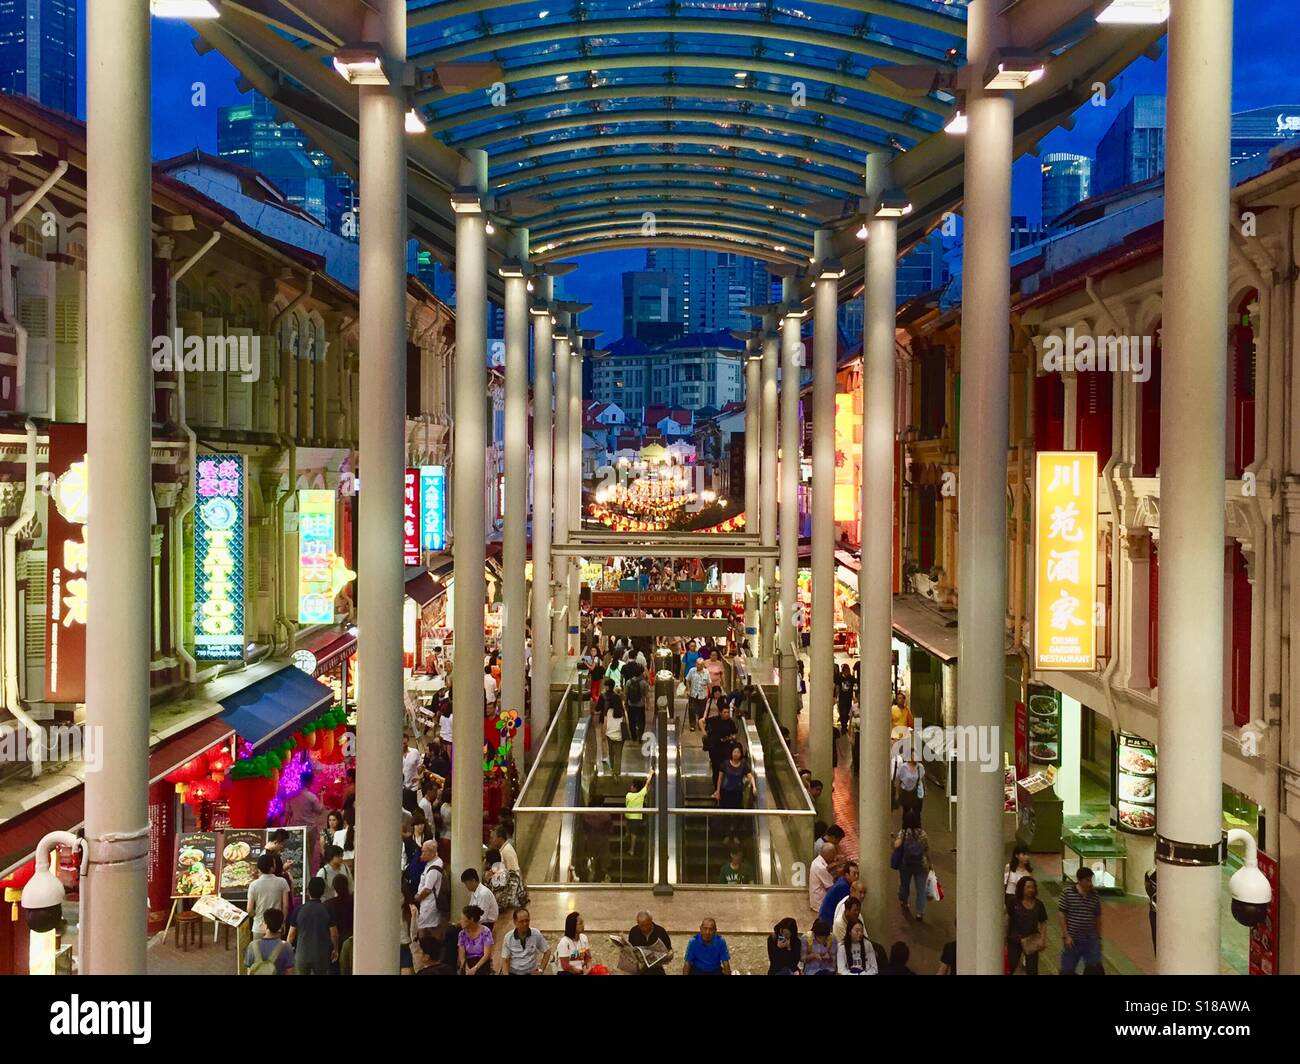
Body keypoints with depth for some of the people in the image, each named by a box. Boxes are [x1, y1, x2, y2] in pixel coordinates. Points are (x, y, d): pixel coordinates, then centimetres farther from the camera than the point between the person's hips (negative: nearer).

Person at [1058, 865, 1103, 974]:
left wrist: (1099, 938, 12)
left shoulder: (1095, 895, 2)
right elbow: (1062, 915, -8)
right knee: (1067, 970, 8)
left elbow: (1098, 918, 11)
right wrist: (1066, 936, -12)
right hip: (1072, 940, -3)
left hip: (1091, 940, 3)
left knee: (1095, 969, 3)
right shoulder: (1067, 892, -9)